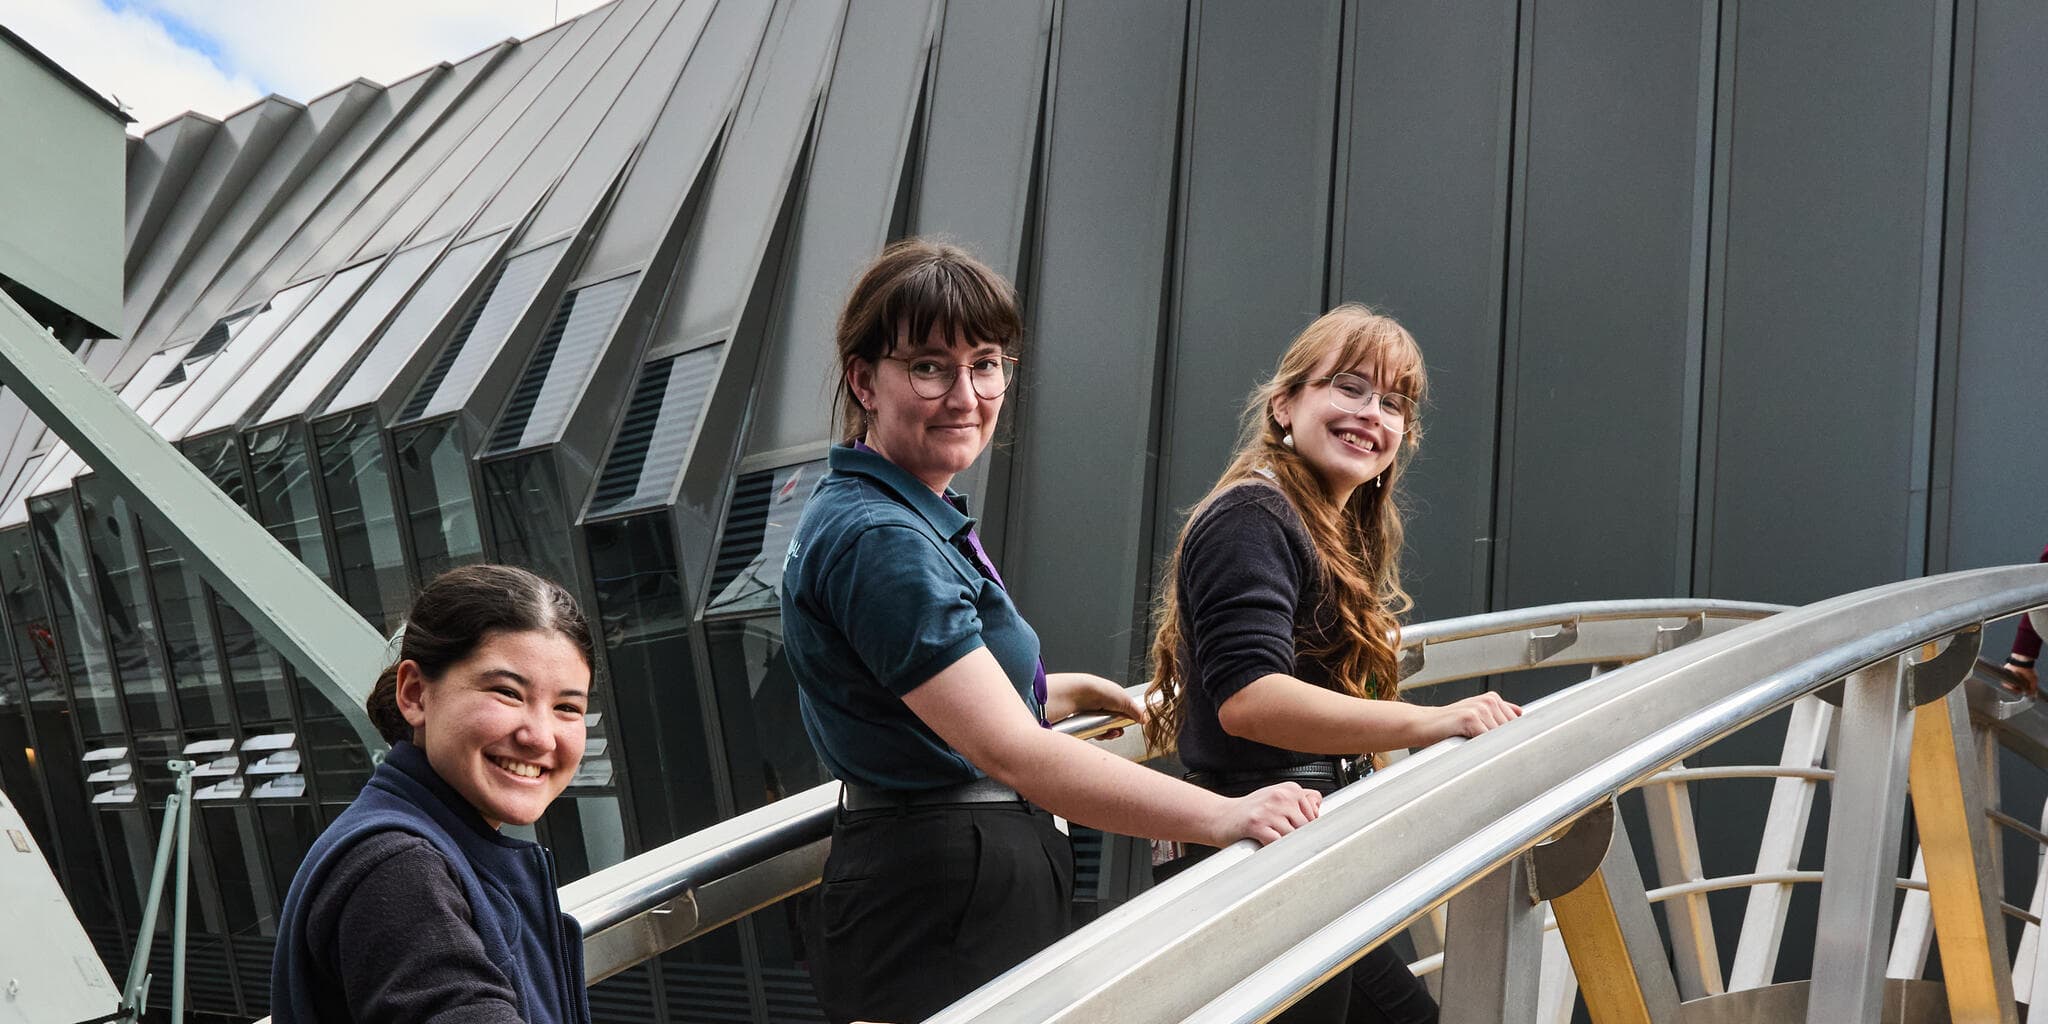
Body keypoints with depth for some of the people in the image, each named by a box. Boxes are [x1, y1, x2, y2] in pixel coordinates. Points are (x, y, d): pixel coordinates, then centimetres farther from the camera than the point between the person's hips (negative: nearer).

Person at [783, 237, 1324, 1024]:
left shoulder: (912, 516, 11)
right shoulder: (879, 543, -22)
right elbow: (1014, 753, -27)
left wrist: (1056, 690, 34)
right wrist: (1225, 818, -27)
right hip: (941, 923, -10)